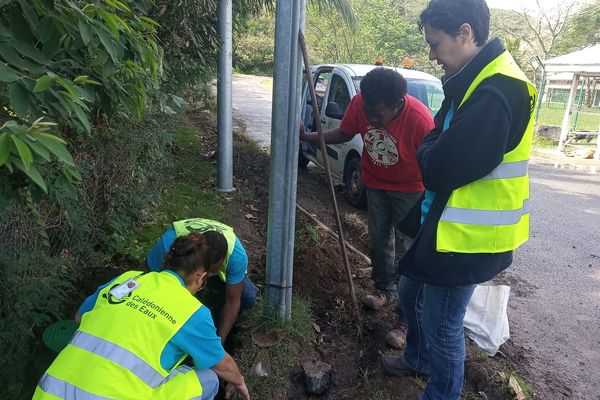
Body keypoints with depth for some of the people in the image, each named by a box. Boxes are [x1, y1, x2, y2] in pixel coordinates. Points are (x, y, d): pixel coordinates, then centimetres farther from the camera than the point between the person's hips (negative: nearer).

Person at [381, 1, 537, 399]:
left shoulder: (498, 90, -24)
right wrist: (433, 153, -7)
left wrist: (426, 154, -7)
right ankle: (417, 358, 49)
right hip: (446, 223, 10)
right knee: (412, 294, 25)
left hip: (468, 235, -10)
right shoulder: (475, 80, 9)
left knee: (441, 324, 5)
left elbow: (442, 167, -26)